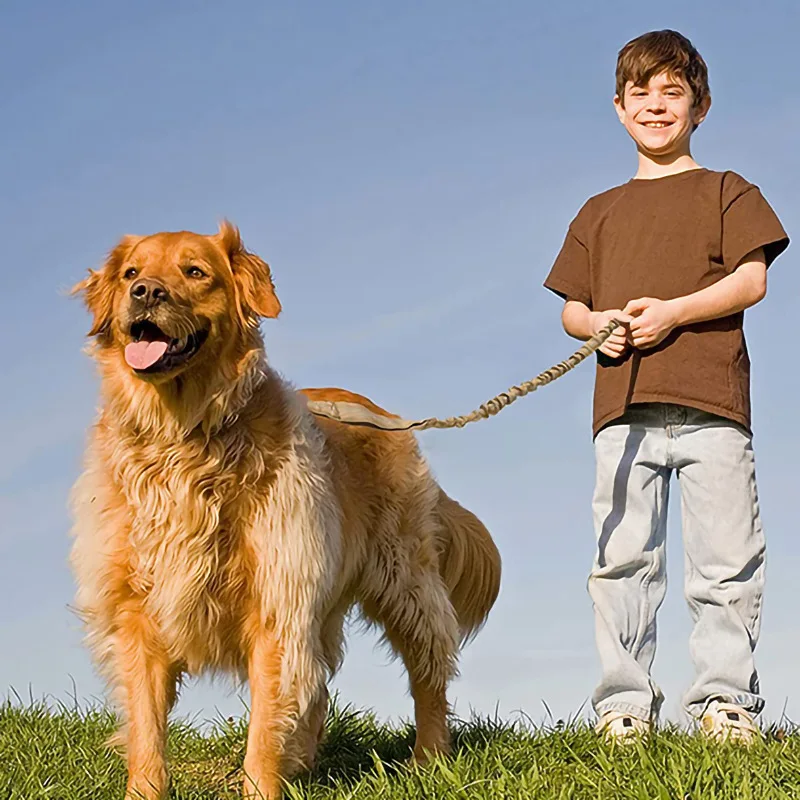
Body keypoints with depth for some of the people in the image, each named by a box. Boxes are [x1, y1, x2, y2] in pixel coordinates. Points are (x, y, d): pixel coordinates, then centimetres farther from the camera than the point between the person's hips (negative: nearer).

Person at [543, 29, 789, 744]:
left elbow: (751, 280, 0)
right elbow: (570, 307, 21)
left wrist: (673, 312, -13)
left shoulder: (727, 192, 13)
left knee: (725, 562, -4)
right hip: (624, 406, 3)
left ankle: (726, 700, 2)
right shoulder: (600, 213, 22)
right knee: (623, 558, -2)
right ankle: (624, 704, 1)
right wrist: (596, 323, -3)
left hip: (710, 401, -3)